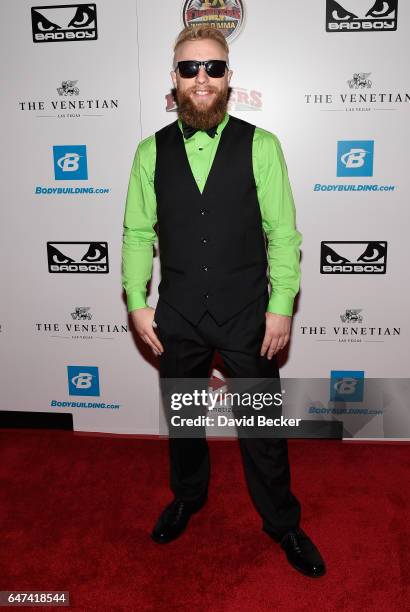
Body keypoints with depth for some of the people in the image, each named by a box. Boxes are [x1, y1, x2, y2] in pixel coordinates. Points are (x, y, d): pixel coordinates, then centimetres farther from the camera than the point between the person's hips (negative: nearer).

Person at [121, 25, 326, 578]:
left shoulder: (261, 146, -5)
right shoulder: (152, 150, 1)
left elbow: (283, 232, -6)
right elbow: (137, 233, 3)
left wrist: (281, 306, -10)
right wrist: (137, 303, -3)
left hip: (247, 316, -2)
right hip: (177, 318, 2)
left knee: (262, 425, 11)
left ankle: (282, 522, 35)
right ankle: (187, 497, 48)